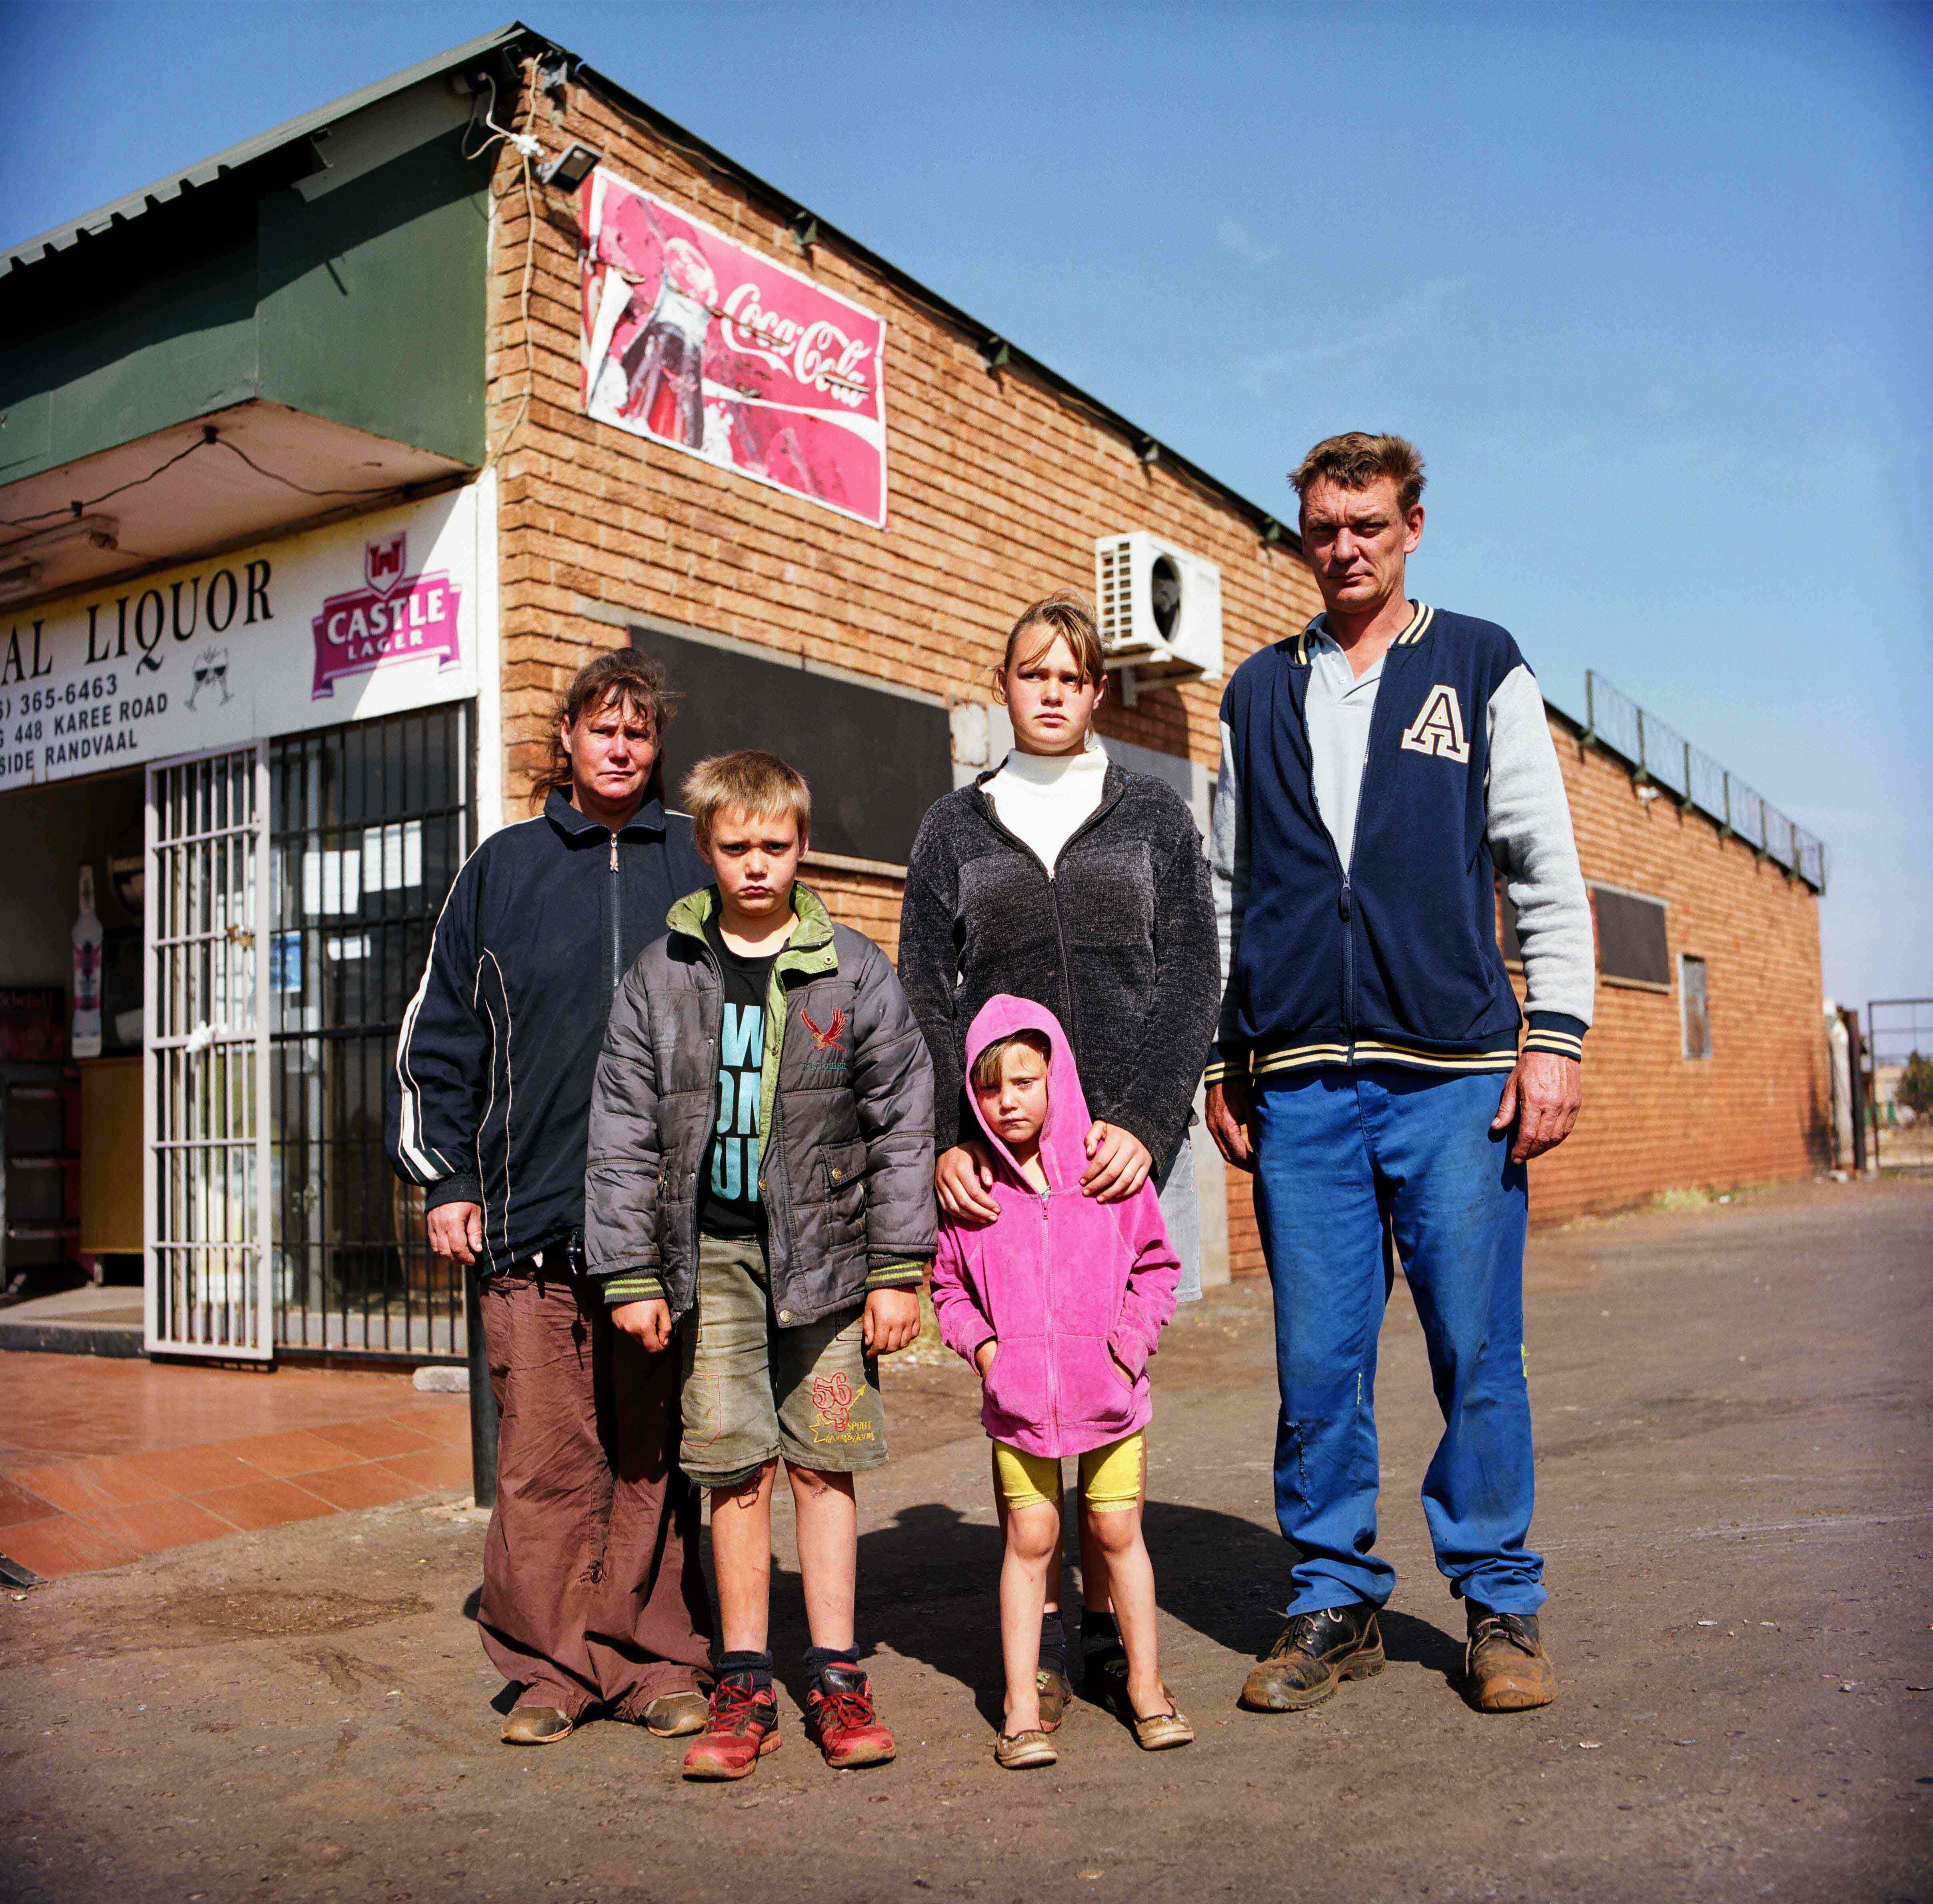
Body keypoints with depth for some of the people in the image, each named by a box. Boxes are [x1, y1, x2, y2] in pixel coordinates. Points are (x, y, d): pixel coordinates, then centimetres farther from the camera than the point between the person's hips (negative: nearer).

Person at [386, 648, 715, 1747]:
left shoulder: (696, 866, 10)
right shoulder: (506, 869, 11)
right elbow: (442, 1032, 12)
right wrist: (443, 1177, 5)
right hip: (534, 1210, 0)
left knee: (657, 1450, 5)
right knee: (545, 1452, 2)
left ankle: (659, 1663, 16)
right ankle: (553, 1667, 15)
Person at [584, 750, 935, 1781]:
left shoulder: (853, 971, 0)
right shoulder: (659, 977, 3)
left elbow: (903, 1124, 2)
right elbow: (623, 1135, 5)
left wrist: (898, 1269, -1)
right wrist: (630, 1274, 1)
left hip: (825, 1247, -1)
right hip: (713, 1248, 1)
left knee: (824, 1461, 4)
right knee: (736, 1466, 3)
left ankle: (837, 1679, 16)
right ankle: (744, 1688, 16)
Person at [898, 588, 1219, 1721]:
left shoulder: (1154, 814, 11)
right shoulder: (957, 828, 13)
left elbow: (1193, 981, 3)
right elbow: (923, 998, 7)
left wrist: (1147, 1124, -10)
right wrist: (943, 1140, -6)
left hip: (1127, 1143, 0)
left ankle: (1109, 1626, 13)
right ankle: (1040, 1640, 8)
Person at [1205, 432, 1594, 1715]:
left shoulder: (1482, 668, 10)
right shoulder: (1261, 693, 16)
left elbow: (1549, 868, 6)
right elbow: (1228, 891, 17)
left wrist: (1556, 1035, -4)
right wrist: (1222, 1058, 12)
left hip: (1455, 1074, -2)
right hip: (1299, 1080, 2)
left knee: (1479, 1352, 1)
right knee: (1319, 1359, 4)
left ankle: (1501, 1603, 17)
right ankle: (1336, 1603, 18)